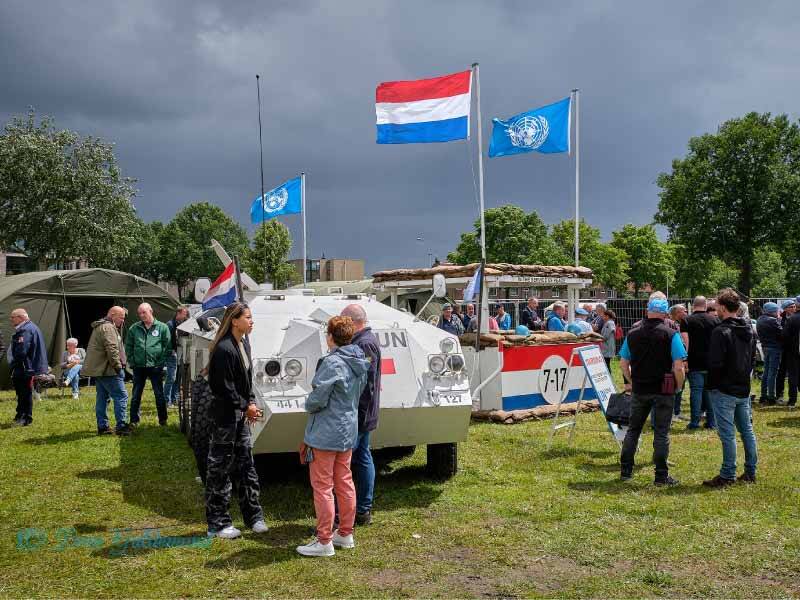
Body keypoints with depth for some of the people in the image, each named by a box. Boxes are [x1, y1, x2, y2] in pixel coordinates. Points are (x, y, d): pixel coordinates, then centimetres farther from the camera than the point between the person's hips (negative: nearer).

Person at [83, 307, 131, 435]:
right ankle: (120, 426, -9)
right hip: (106, 369, -11)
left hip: (98, 369, 11)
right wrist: (118, 366, -15)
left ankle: (102, 426, 16)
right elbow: (112, 349, -23)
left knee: (102, 397, 13)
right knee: (121, 396, -8)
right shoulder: (108, 328, -14)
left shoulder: (100, 326, 21)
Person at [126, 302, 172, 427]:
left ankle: (163, 420, 17)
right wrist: (132, 362, -1)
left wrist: (162, 363, -8)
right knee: (136, 395, 7)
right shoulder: (134, 329, 6)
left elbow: (168, 347, -1)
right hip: (139, 367, 2)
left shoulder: (162, 327, -1)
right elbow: (128, 347, 9)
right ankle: (134, 420, 15)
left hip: (155, 366, -2)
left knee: (159, 394, 6)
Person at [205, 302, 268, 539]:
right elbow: (224, 388, -20)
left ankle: (253, 517, 25)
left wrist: (251, 403, 5)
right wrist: (245, 406, -13)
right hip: (226, 415, -9)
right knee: (220, 468, 2)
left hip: (241, 414, 9)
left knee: (246, 465, 15)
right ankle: (218, 524, 13)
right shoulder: (224, 349, -21)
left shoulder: (244, 343, 8)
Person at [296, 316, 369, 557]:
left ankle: (324, 541, 5)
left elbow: (318, 398, -21)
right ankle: (345, 534, 25)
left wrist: (308, 406, 2)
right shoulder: (360, 362, 6)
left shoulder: (332, 362, -20)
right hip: (348, 431, 9)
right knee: (345, 484, 16)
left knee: (322, 487, 0)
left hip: (325, 433, -9)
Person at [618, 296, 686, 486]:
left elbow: (623, 363, 6)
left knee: (633, 429, 14)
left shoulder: (632, 334, 3)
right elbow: (678, 367, -14)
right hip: (663, 390, -3)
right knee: (661, 433, 4)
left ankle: (625, 470, 19)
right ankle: (661, 475, 9)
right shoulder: (671, 335, -9)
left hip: (639, 390, 3)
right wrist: (678, 386, 2)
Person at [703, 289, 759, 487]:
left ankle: (727, 476, 3)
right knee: (747, 430, 14)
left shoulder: (721, 332, -18)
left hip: (724, 391, -8)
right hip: (744, 389, 8)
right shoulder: (748, 329, 8)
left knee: (727, 434, -3)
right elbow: (752, 358, 18)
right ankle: (750, 472, 21)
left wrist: (712, 386, -4)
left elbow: (715, 364, -20)